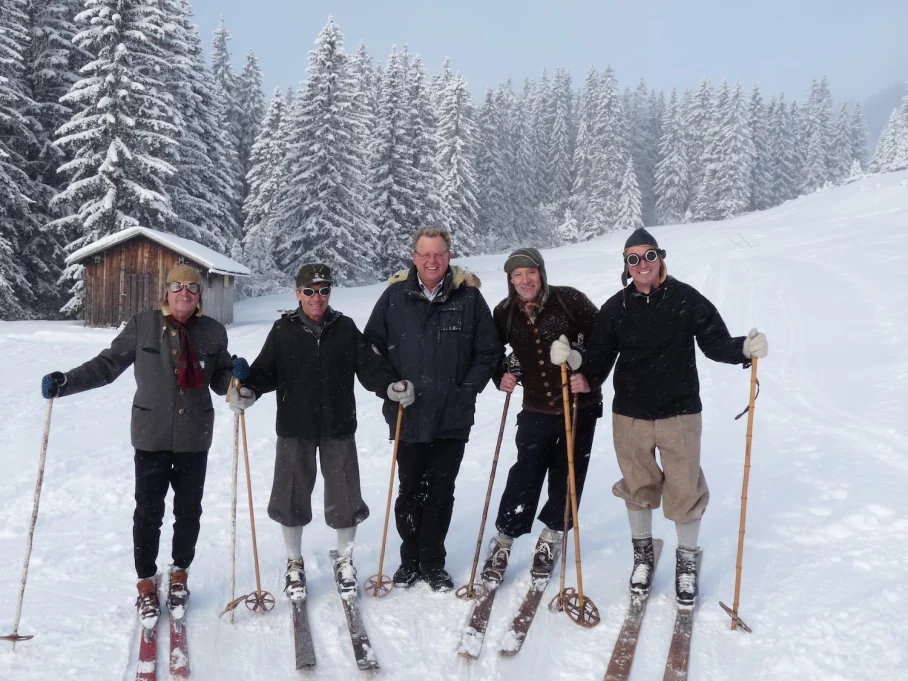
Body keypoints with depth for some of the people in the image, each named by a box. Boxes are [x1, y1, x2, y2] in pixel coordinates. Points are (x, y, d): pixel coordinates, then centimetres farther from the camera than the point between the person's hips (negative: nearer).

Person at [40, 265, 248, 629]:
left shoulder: (213, 332, -1)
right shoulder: (143, 325, -5)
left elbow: (220, 383, 6)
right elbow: (108, 364, -1)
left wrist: (237, 374, -15)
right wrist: (65, 382, -12)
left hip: (195, 439, 2)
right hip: (152, 438, -1)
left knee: (188, 512, 13)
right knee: (148, 513, 5)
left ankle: (179, 576, 34)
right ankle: (146, 585, 24)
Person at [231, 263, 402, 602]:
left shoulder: (345, 328, 1)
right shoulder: (284, 330, -2)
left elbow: (369, 366, -1)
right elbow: (265, 370, -2)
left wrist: (391, 385, -18)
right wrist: (248, 391, -20)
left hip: (338, 427, 1)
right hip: (295, 428, 0)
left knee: (345, 497, 7)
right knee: (291, 497, 8)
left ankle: (344, 561, 32)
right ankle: (294, 564, 32)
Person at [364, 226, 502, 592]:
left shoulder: (469, 296, -2)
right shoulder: (395, 295, -1)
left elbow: (489, 352, 3)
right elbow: (371, 346, 6)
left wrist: (466, 389, -5)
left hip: (452, 419, 0)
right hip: (407, 416, 1)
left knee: (440, 493, 9)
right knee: (410, 490, 13)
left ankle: (433, 563, 24)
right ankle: (410, 559, 29)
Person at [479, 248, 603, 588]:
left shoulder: (569, 300, -11)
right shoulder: (505, 313, -2)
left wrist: (590, 376, -15)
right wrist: (501, 375, -1)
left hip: (579, 405, -1)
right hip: (537, 408, 1)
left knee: (568, 475, 8)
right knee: (524, 476, -2)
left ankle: (551, 537, 28)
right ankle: (503, 541, 13)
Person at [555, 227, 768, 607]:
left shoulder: (686, 299, -6)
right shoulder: (616, 308, -1)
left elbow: (716, 343, -2)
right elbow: (599, 362, 0)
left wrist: (745, 348, -20)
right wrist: (574, 359, -19)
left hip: (679, 412, -2)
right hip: (630, 415, 2)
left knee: (685, 489, 5)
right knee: (638, 487, 15)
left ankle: (686, 563, 28)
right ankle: (642, 555, 37)